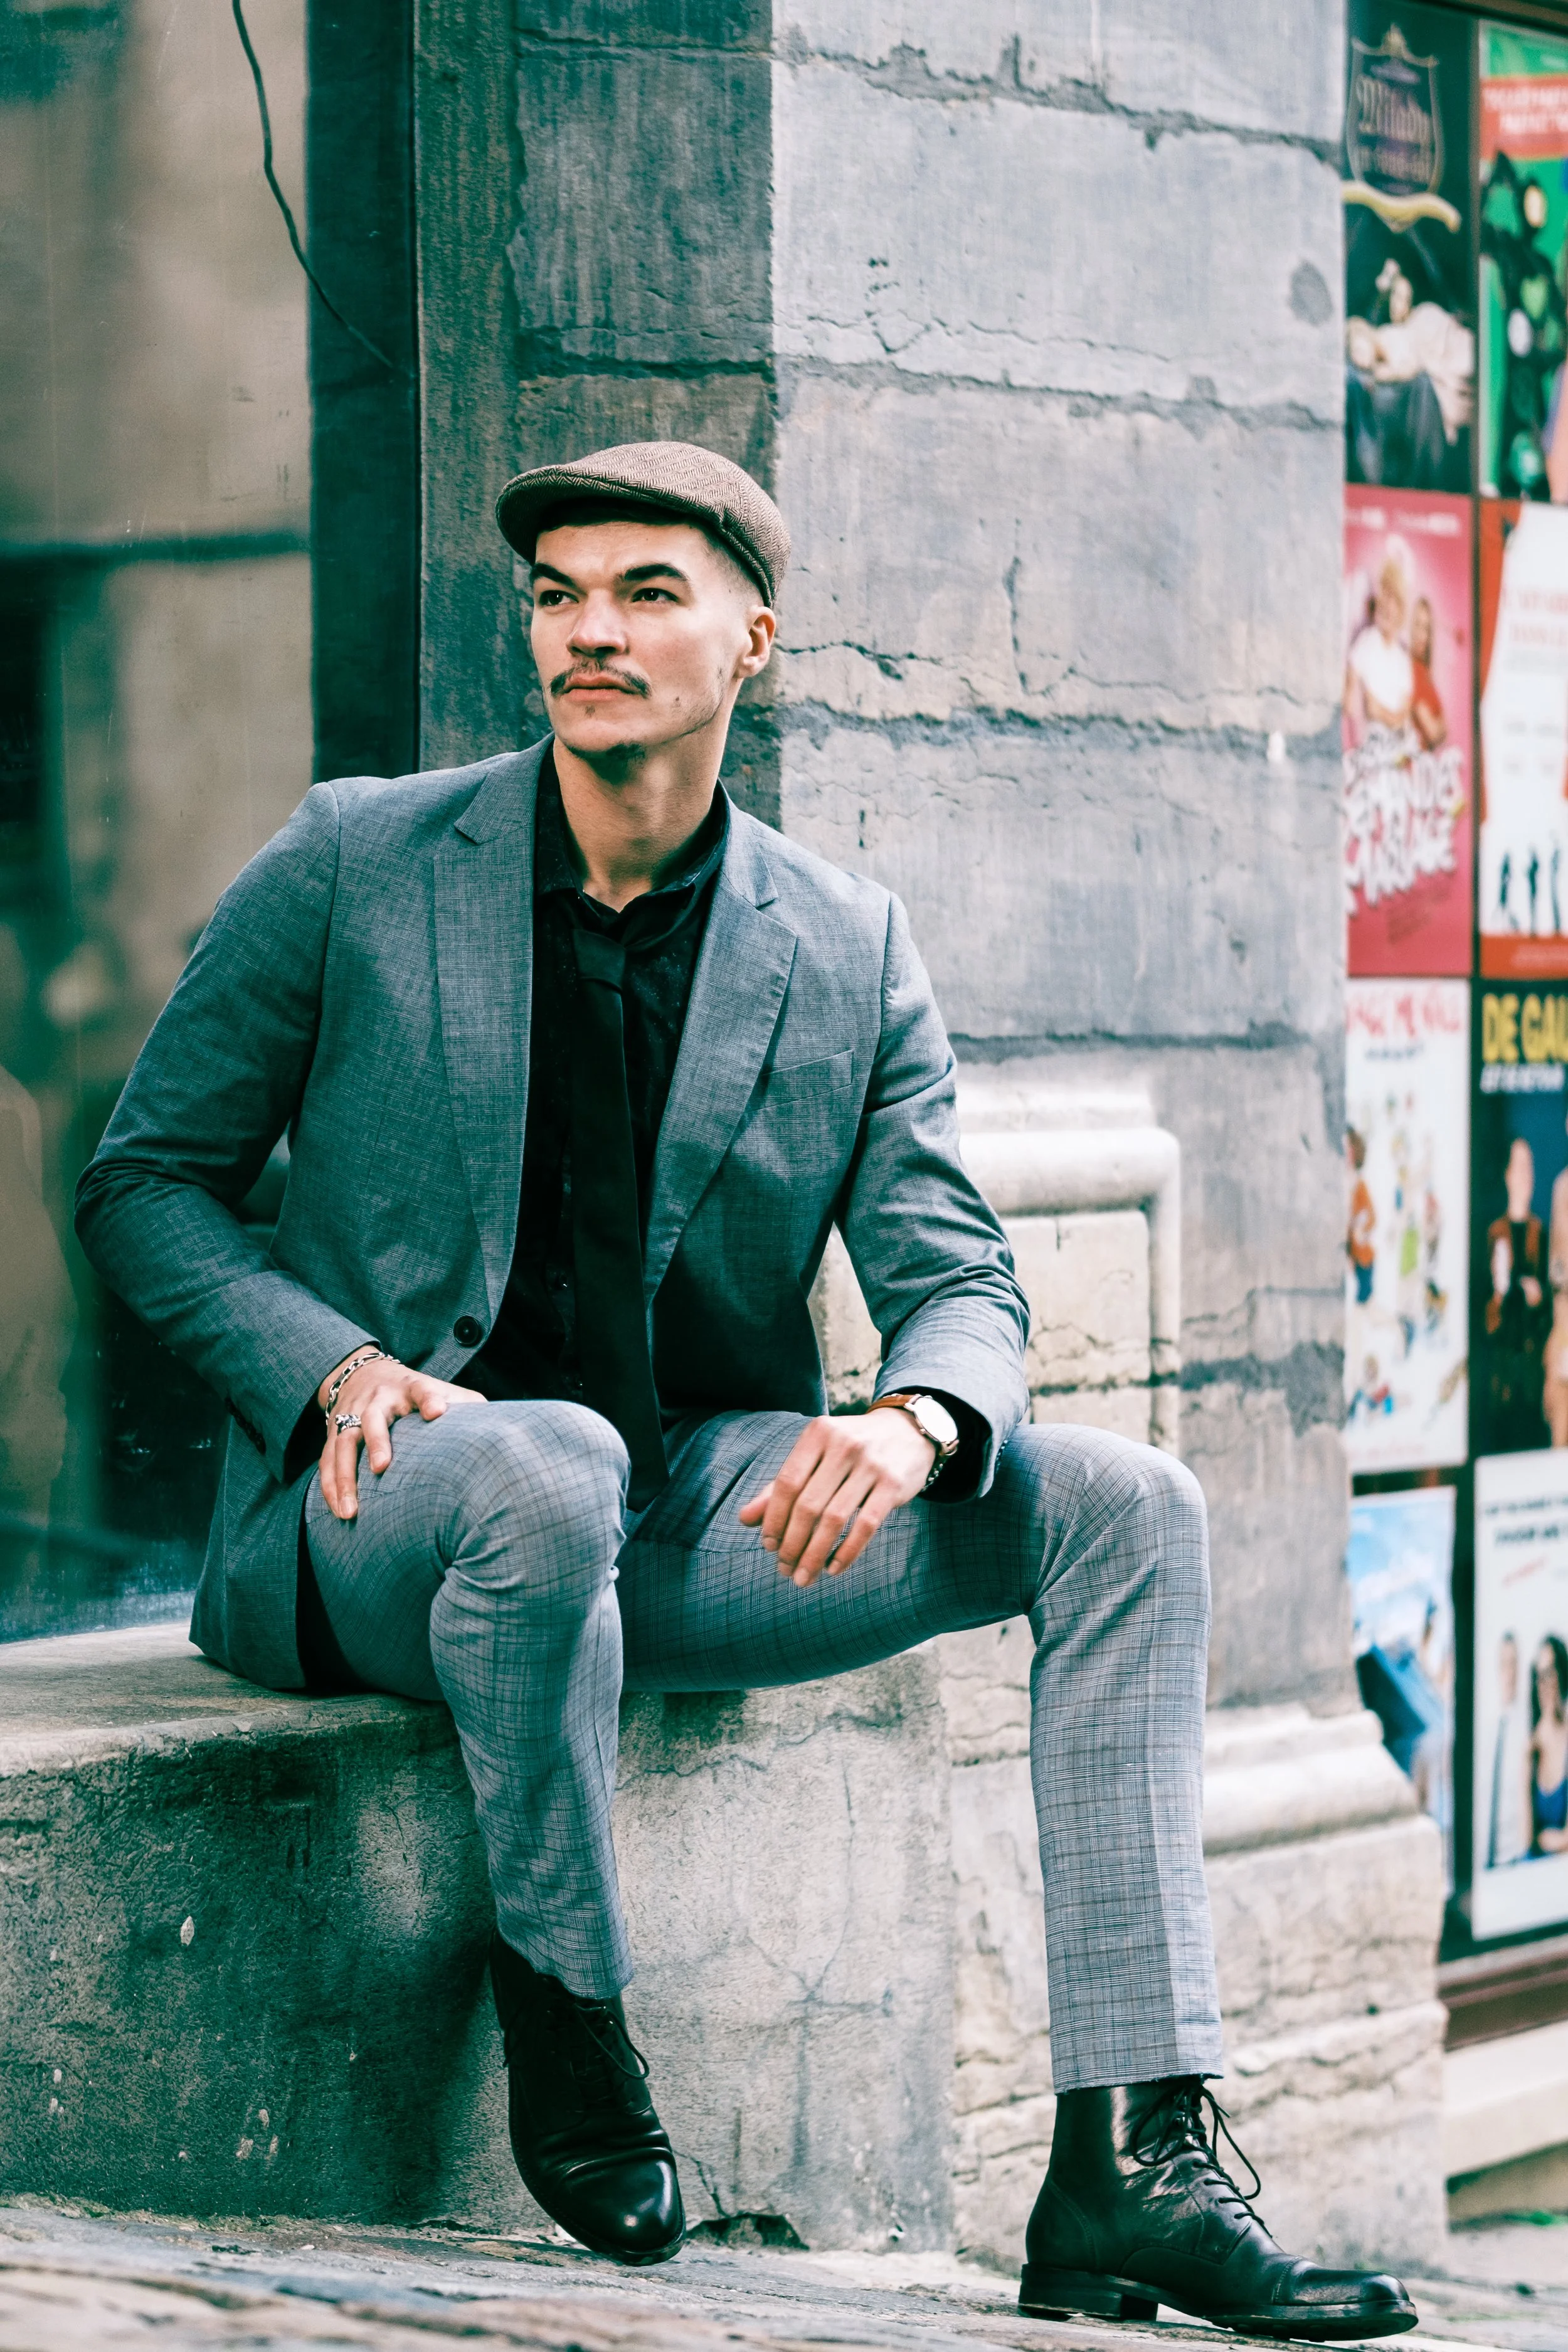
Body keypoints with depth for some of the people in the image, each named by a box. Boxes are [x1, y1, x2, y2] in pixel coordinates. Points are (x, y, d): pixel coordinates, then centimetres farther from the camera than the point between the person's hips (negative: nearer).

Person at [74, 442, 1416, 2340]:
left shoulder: (850, 951, 7)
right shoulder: (356, 867, 1)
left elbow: (954, 1274, 3)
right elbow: (144, 1183, 4)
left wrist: (912, 1421, -23)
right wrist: (339, 1368, -15)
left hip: (704, 1512, 4)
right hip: (383, 1514, -3)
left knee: (1124, 1501, -16)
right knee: (552, 1466, -40)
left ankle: (1130, 2165, -24)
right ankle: (560, 1997, -16)